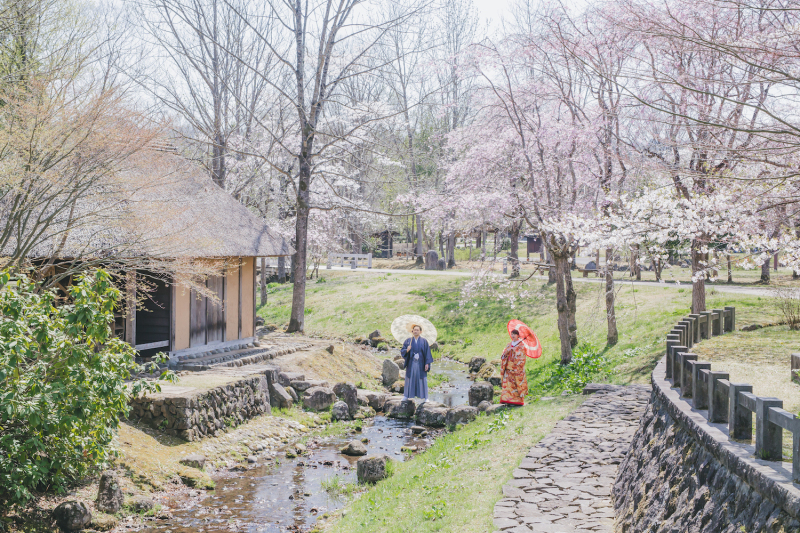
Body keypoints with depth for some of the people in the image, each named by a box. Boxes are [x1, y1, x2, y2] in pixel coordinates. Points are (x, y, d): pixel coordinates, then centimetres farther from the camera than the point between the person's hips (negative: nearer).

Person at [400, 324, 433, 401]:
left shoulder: (424, 341, 1)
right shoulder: (408, 340, 4)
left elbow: (427, 353, 0)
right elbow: (402, 351, 1)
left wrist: (427, 363, -7)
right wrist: (407, 350, -21)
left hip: (420, 364, -1)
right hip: (411, 363, 1)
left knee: (422, 379, 2)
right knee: (410, 378, 6)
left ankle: (425, 397, 9)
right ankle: (407, 395, 14)